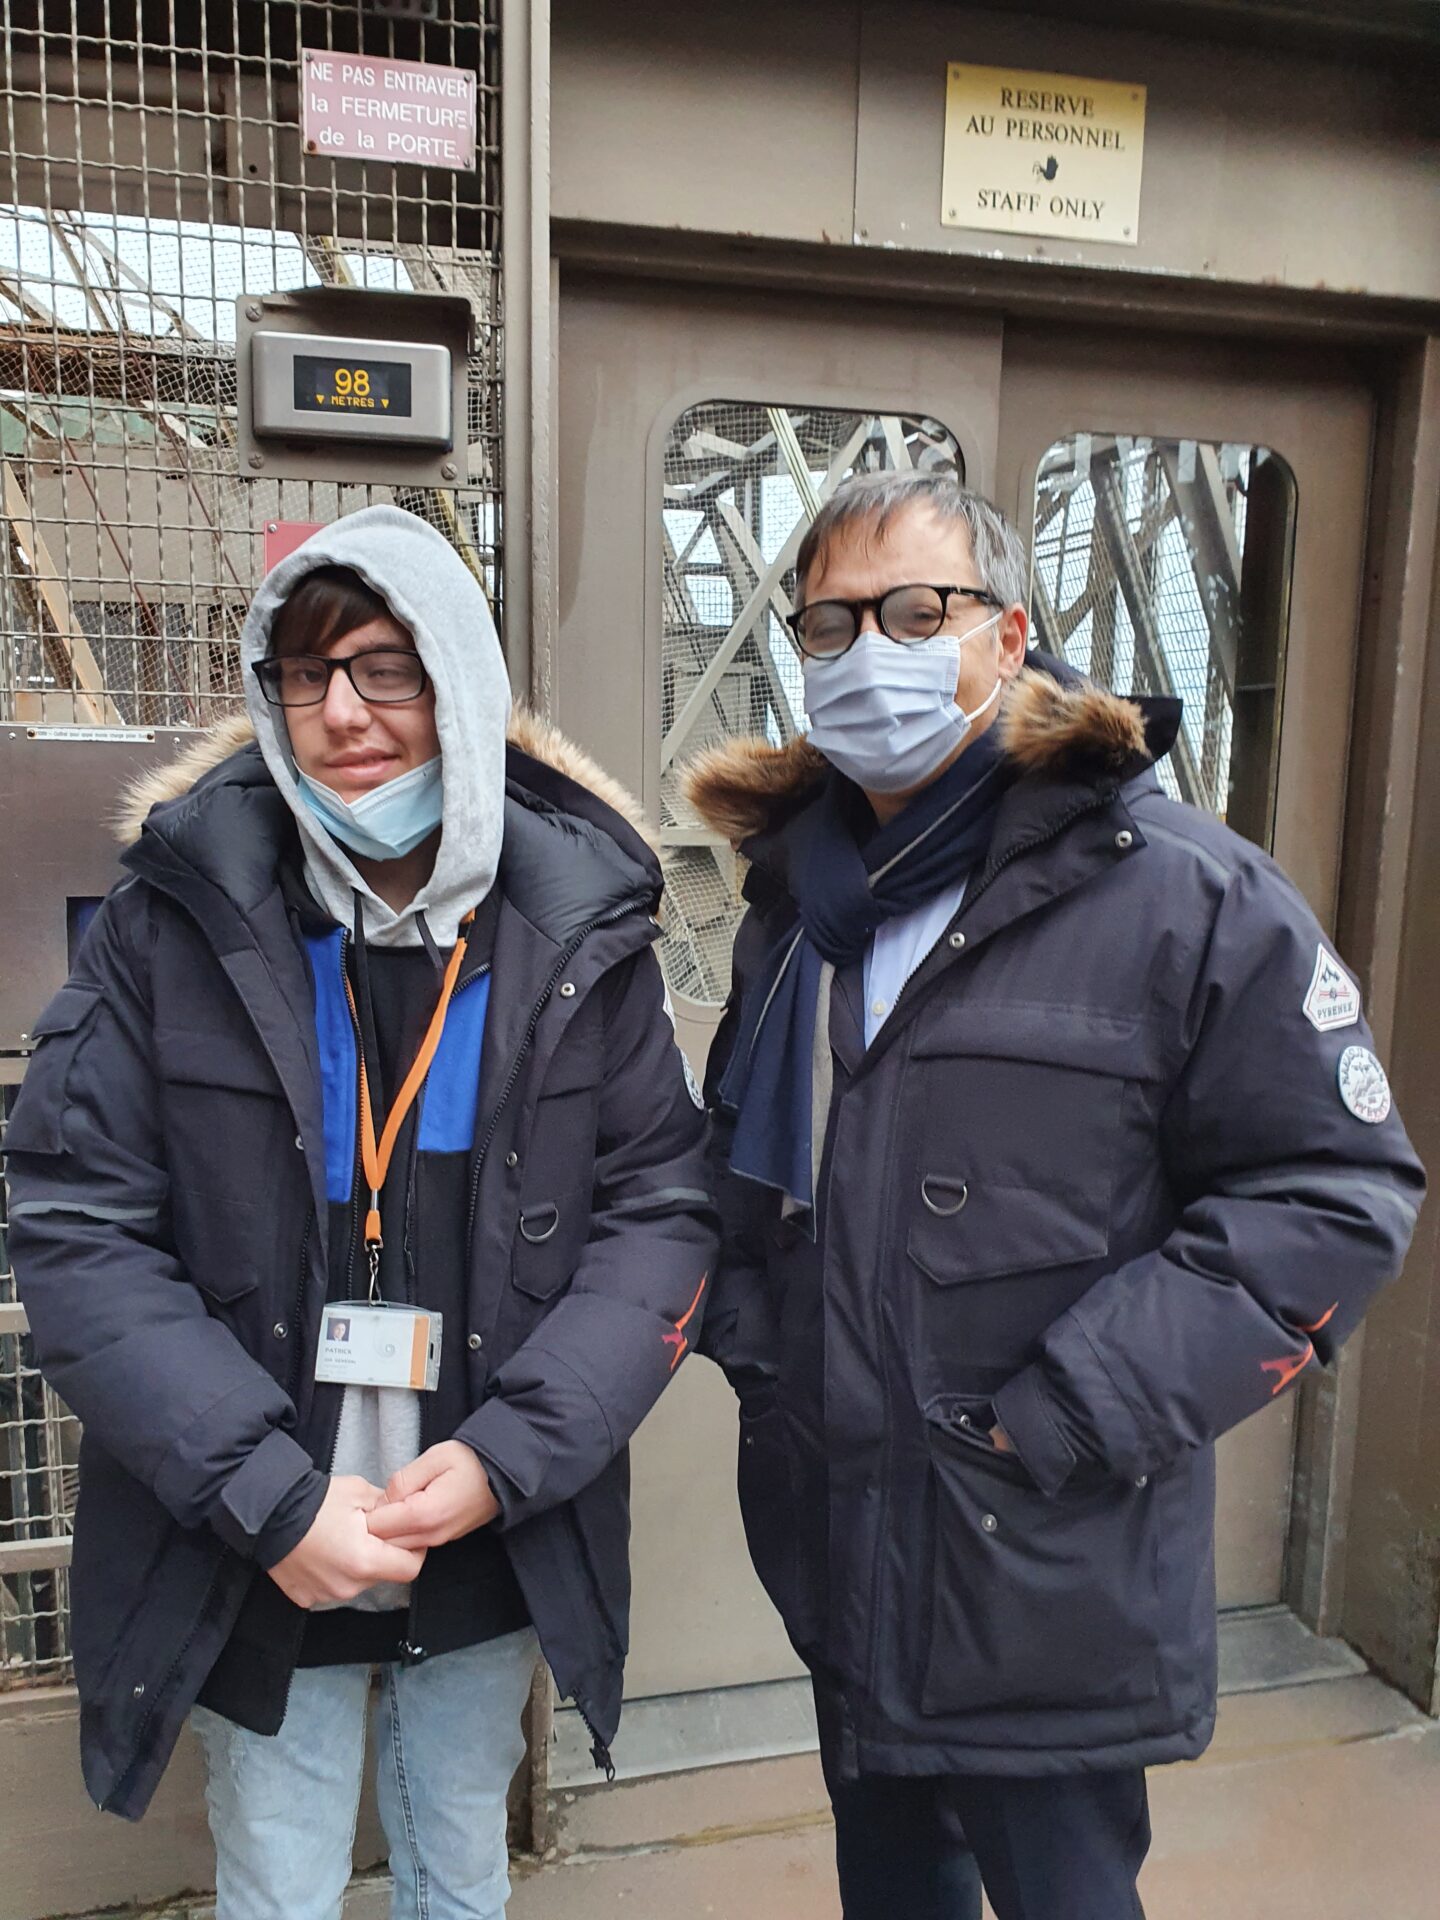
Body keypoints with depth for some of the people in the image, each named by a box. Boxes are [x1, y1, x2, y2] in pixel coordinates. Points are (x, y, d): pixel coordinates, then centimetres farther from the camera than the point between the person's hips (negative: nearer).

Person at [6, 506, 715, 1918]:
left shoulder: (576, 922, -7)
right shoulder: (180, 916, -10)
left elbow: (660, 1209, -5)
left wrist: (511, 1457, -15)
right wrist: (268, 1496, -17)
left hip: (495, 1553, 2)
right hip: (251, 1563, -1)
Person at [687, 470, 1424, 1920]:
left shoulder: (1185, 898, -16)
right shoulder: (795, 890, 6)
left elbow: (1335, 1191, -14)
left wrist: (1077, 1411, -18)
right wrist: (745, 1327, 4)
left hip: (1050, 1575, -6)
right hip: (833, 1547, 6)